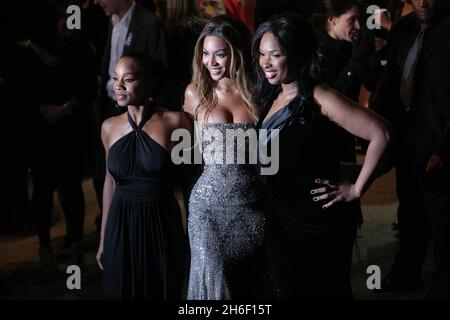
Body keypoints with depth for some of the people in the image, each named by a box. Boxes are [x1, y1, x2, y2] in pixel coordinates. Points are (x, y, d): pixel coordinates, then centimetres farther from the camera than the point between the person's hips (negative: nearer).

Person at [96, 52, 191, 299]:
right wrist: (103, 239, 14)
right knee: (122, 291, 14)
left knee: (163, 291, 11)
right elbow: (111, 182, 12)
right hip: (121, 226, 3)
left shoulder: (175, 122, -10)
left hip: (163, 226, -3)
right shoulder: (109, 127, 3)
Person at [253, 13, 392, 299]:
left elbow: (381, 133, -26)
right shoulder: (273, 96, 6)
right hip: (280, 221, 7)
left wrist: (356, 190, -20)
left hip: (319, 224, -7)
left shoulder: (318, 98, -18)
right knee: (288, 292, 18)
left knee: (324, 293, 8)